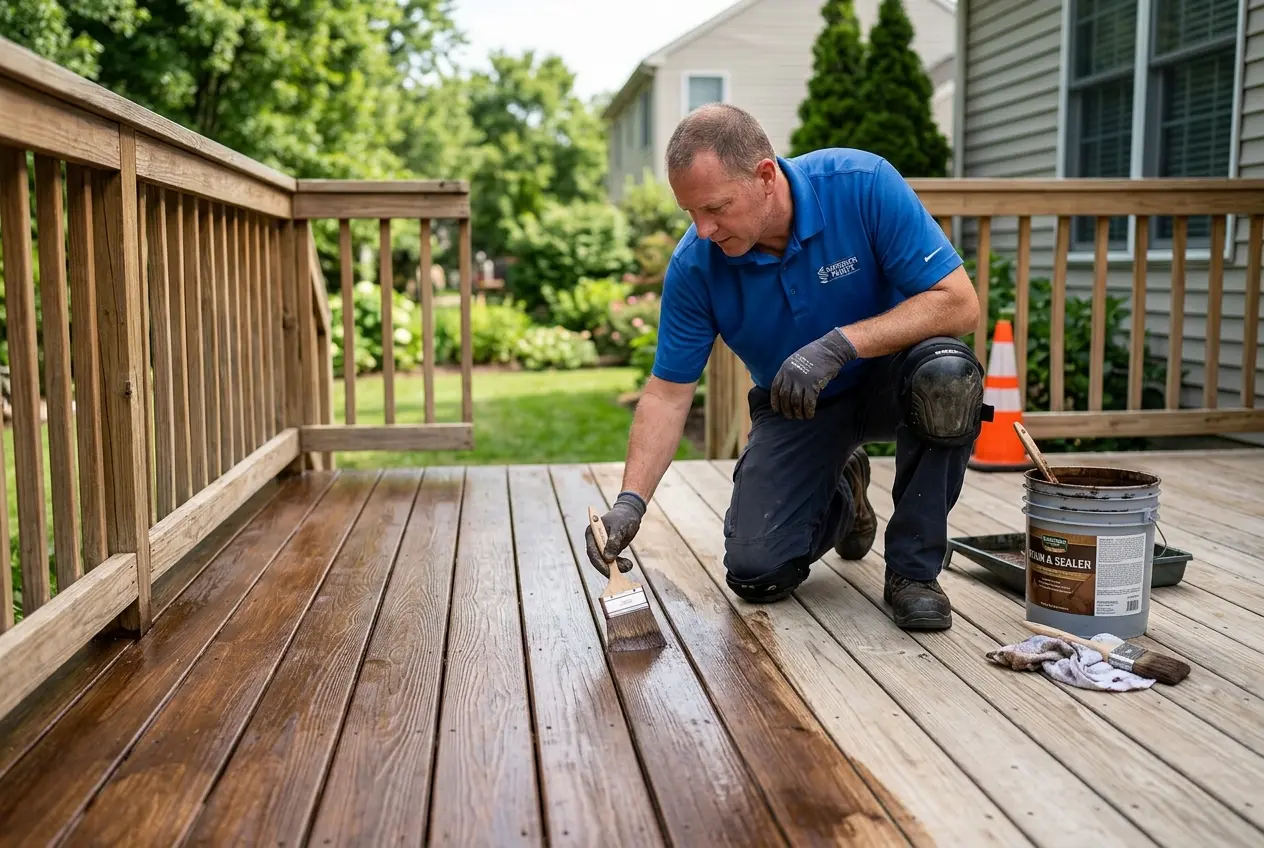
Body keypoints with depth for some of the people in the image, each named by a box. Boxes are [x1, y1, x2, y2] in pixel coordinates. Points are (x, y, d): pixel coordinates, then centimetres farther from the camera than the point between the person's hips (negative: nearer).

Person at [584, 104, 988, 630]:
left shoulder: (862, 184, -27)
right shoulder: (694, 266, -19)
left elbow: (959, 304, -27)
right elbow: (668, 393, -12)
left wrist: (840, 344, -38)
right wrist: (630, 501, -24)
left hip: (887, 378, -1)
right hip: (795, 407, 2)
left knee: (947, 374, -38)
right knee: (756, 572, -13)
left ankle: (913, 568, -15)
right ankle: (839, 496, 22)